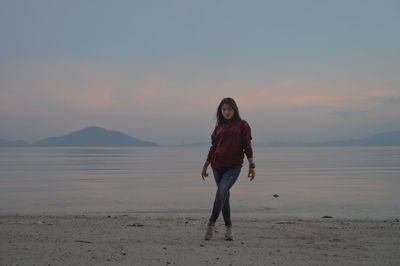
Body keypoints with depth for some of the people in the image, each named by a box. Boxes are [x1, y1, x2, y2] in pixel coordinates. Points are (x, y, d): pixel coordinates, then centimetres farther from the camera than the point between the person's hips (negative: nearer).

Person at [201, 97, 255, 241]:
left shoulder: (242, 125, 4)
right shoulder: (219, 127, 12)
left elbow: (247, 146, 2)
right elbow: (213, 148, 17)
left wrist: (252, 166, -4)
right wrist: (205, 166, 18)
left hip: (234, 166, -4)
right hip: (218, 166, 4)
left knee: (221, 192, -22)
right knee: (224, 196, 6)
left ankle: (211, 223, -11)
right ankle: (228, 227, 17)